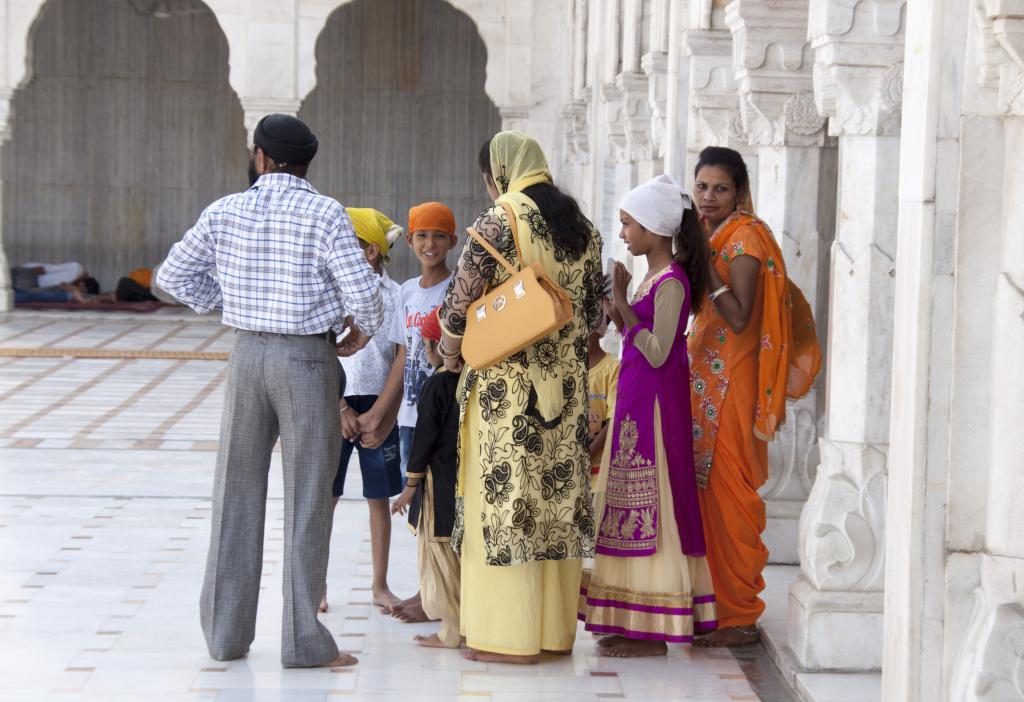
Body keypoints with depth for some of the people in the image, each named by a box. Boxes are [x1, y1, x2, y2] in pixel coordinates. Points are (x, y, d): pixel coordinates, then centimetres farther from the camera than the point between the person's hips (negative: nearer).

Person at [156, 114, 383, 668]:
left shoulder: (225, 212, 2)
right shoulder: (323, 213, -9)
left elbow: (173, 276, 10)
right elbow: (362, 287, -16)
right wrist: (363, 327, 4)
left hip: (248, 353, 4)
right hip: (308, 358, -4)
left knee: (237, 496, 12)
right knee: (307, 501, 1)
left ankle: (226, 631, 16)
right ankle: (303, 640, 1)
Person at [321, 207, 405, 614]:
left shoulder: (395, 296, -2)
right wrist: (341, 409, -12)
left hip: (380, 407, 1)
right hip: (335, 404, 0)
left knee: (380, 498, 8)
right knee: (325, 496, 2)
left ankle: (380, 586, 19)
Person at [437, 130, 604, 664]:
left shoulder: (499, 221, -11)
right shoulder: (581, 227, 9)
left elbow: (461, 299, -9)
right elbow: (592, 309, 14)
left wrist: (450, 350, 8)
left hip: (505, 383, -6)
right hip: (565, 381, 6)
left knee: (504, 497, -1)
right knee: (557, 494, 10)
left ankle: (509, 635, 2)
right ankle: (556, 629, 16)